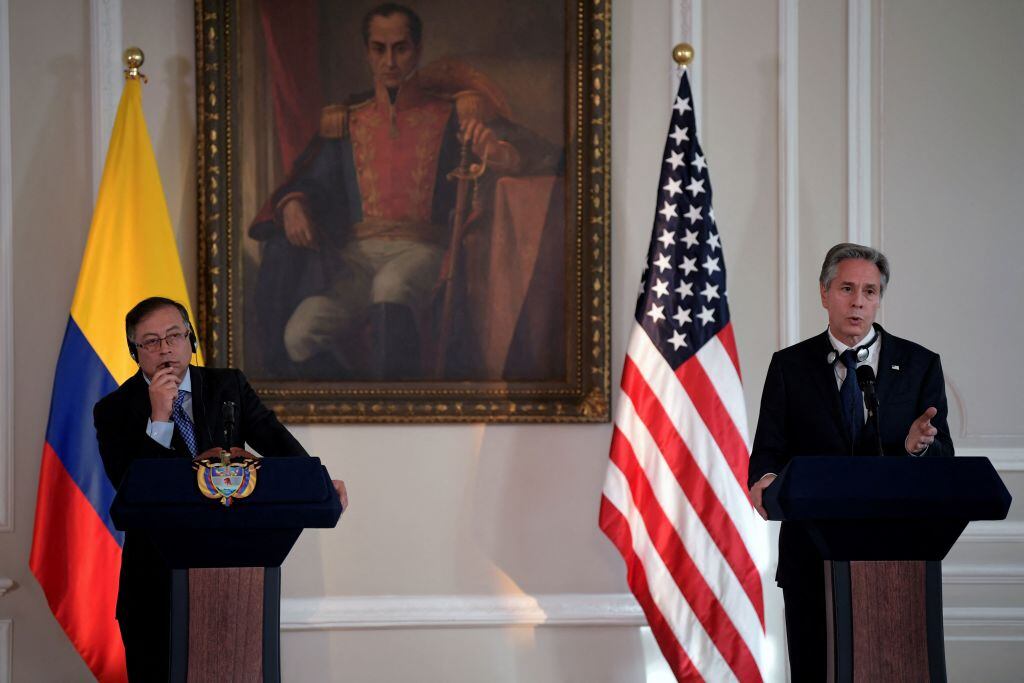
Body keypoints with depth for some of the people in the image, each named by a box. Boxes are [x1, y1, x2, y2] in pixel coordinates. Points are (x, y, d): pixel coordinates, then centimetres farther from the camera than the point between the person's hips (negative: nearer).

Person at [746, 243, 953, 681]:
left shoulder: (919, 365, 6)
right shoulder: (790, 366, 7)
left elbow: (943, 462, 2)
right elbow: (768, 450, 0)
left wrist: (917, 447, -22)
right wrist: (765, 479, -23)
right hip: (812, 556, 0)